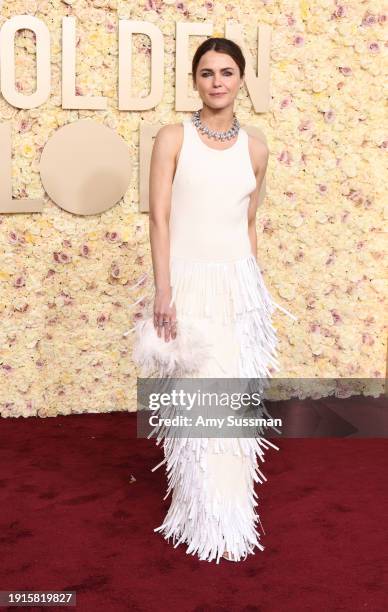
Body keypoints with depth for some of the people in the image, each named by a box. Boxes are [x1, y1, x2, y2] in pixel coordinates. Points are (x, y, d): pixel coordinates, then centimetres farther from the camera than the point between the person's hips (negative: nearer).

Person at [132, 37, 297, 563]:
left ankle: (229, 513, 28)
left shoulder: (255, 149, 8)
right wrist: (163, 291, -14)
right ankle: (208, 522, 20)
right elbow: (159, 218, -7)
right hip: (187, 283, -3)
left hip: (238, 284, 3)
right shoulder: (172, 138, -3)